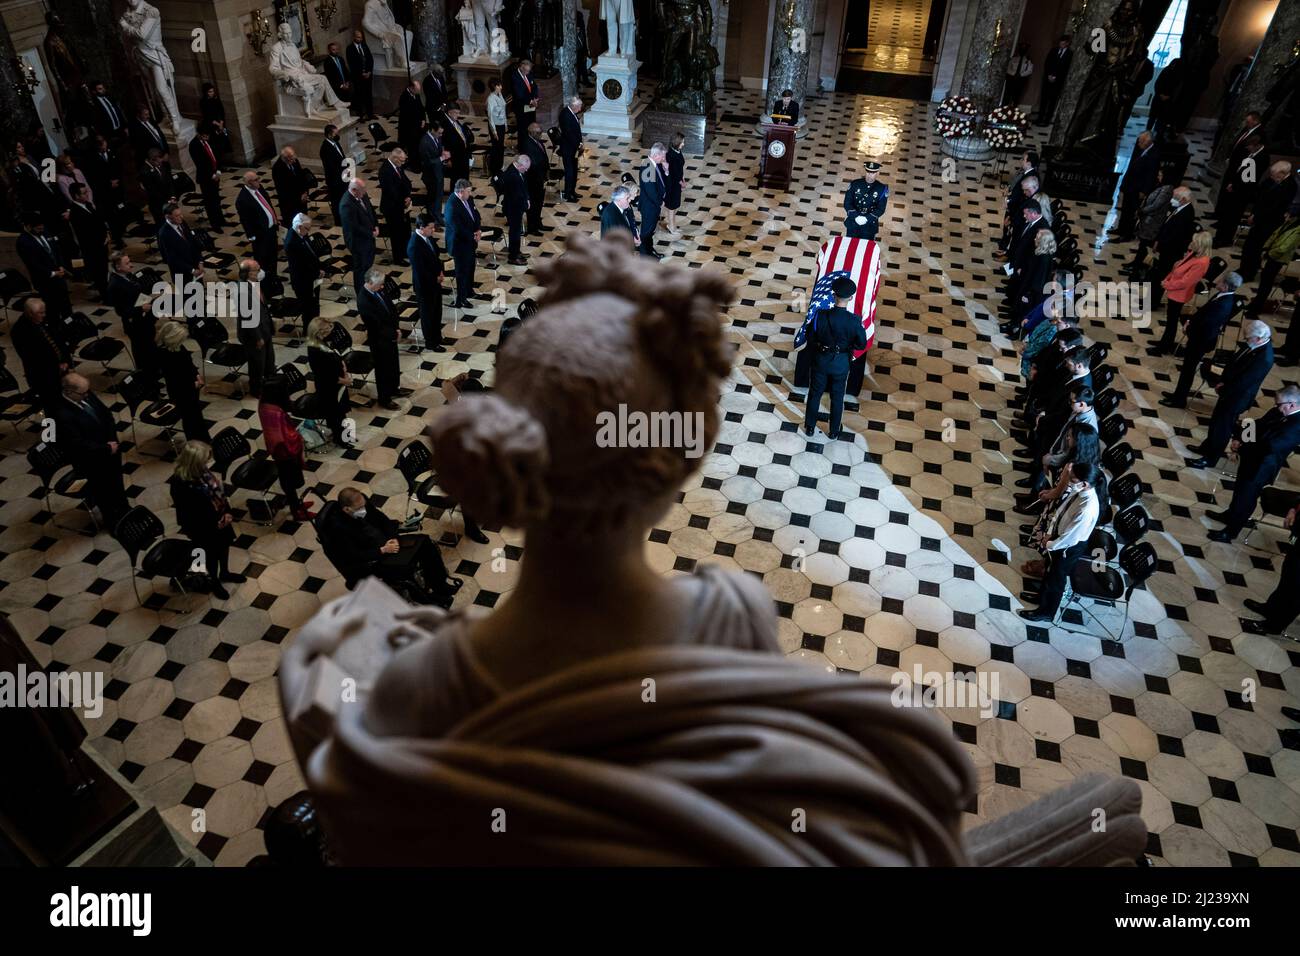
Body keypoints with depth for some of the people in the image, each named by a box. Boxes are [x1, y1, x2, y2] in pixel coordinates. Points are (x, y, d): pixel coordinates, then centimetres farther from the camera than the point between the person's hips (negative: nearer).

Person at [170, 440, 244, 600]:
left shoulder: (203, 472, -15)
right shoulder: (182, 487, -36)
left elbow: (219, 491, 0)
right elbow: (190, 517, -27)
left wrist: (227, 513, -7)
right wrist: (216, 524, -21)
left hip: (220, 520, 7)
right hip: (204, 529, -7)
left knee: (224, 545, 29)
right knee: (212, 555, 19)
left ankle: (225, 573, 57)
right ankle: (214, 582, 47)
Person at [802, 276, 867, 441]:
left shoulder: (821, 315, -24)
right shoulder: (854, 321, -24)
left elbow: (811, 339, -12)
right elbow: (862, 344, -11)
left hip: (821, 360, 0)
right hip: (841, 363, 0)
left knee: (815, 394, 21)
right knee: (837, 398, 20)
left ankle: (810, 428, 37)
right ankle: (834, 432, 36)